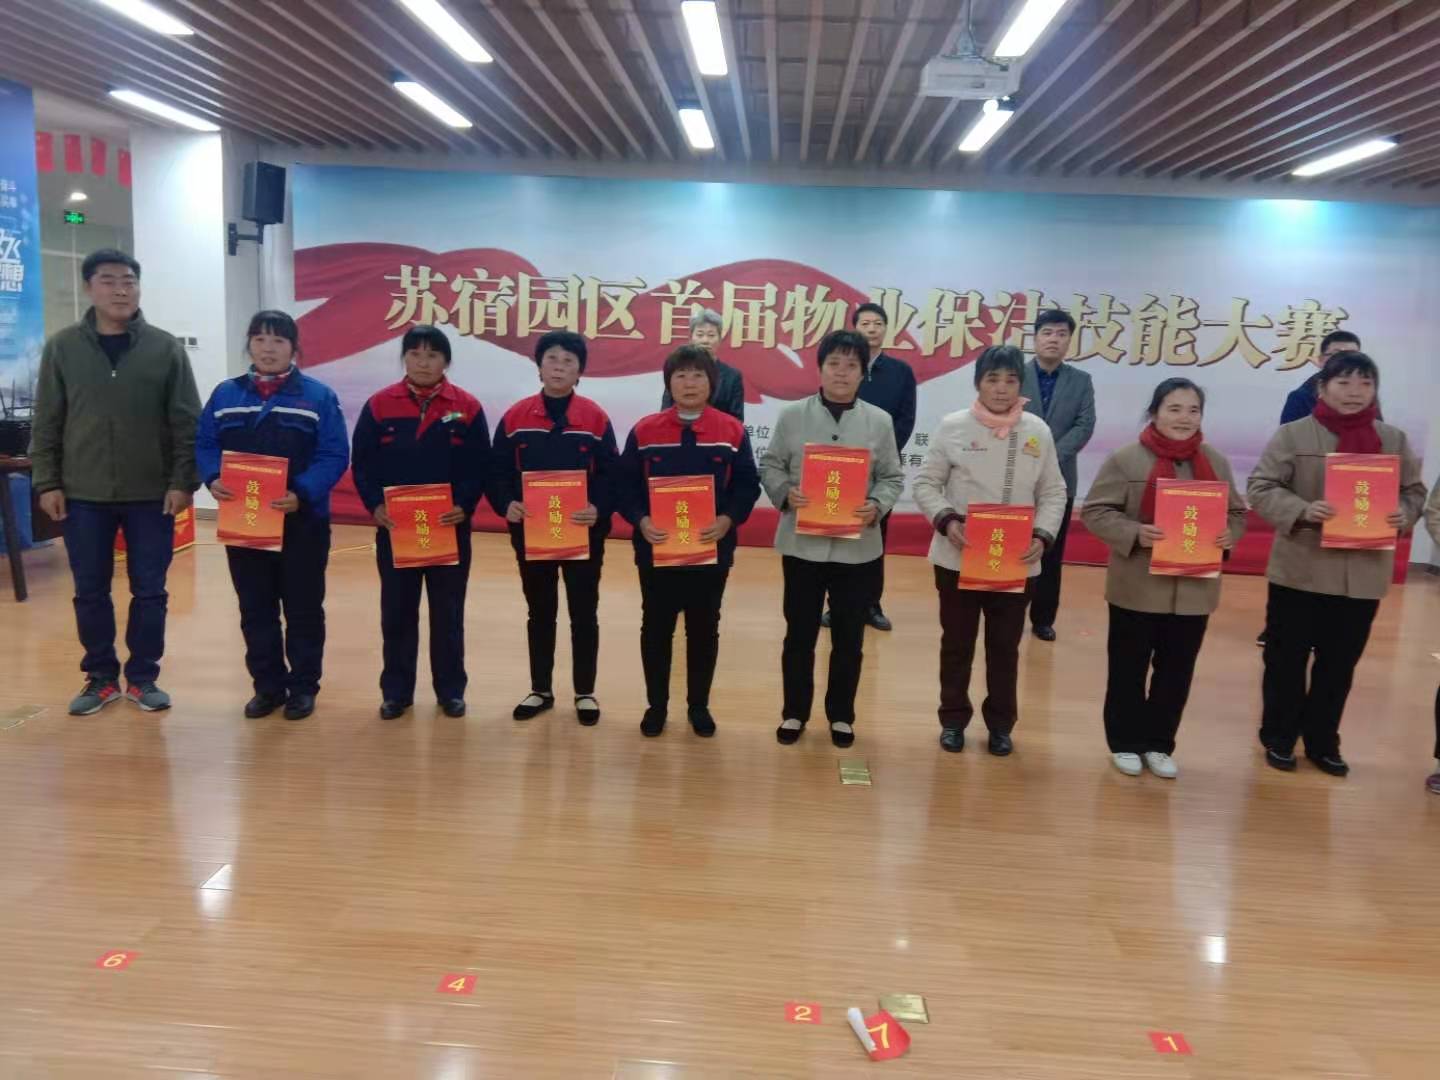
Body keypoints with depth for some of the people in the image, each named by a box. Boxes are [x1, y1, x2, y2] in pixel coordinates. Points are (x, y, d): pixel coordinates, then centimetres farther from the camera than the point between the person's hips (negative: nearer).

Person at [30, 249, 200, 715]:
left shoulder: (166, 348, 0)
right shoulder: (62, 347, 3)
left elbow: (187, 422, -1)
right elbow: (46, 424, 5)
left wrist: (183, 481, -8)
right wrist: (47, 483, -1)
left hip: (152, 494, -1)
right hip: (83, 495, 1)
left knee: (150, 591, 6)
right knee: (90, 592, 9)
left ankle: (143, 677, 20)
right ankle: (101, 677, 23)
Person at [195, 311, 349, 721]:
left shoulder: (318, 396, -4)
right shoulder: (225, 394, 7)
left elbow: (334, 456, -10)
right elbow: (204, 445, 6)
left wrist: (303, 493, -23)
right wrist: (213, 479, -15)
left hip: (302, 522, -3)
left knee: (303, 608, 7)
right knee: (255, 610, 11)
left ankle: (303, 686, 20)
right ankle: (268, 685, 25)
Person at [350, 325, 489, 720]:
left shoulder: (467, 408, -1)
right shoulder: (379, 405, 1)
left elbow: (479, 466, -3)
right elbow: (362, 464, 1)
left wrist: (464, 506, -16)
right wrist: (374, 506, -13)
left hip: (450, 529, 0)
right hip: (394, 528, 1)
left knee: (448, 612, 8)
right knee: (396, 611, 8)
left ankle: (451, 689, 20)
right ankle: (396, 690, 20)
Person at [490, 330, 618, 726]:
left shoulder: (596, 418, -3)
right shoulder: (515, 417, 1)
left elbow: (611, 475, -5)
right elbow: (498, 471, 1)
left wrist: (599, 509, -22)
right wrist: (506, 504, -17)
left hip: (583, 533, -1)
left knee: (584, 614, 7)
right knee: (540, 613, 14)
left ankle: (585, 693, 20)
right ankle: (540, 690, 27)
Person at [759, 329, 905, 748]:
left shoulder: (879, 421, 2)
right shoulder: (792, 415, -1)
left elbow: (892, 477, 5)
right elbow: (770, 466, 4)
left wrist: (877, 506, -14)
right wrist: (785, 493, -15)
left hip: (858, 548, 1)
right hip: (802, 545, -1)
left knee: (849, 637, 11)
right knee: (800, 633, 10)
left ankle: (841, 715, 28)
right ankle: (794, 712, 27)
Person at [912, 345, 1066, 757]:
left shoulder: (1037, 431, 1)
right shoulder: (953, 426, -5)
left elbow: (1053, 493, 5)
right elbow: (925, 483, -2)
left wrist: (1043, 536, -10)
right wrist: (946, 520, -18)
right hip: (957, 558, -1)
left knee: (1005, 646, 14)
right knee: (957, 643, 13)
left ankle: (1001, 723, 31)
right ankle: (953, 719, 29)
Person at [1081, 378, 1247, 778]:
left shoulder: (1216, 462, 7)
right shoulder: (1126, 459, -7)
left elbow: (1237, 513, 14)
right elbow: (1095, 511, -8)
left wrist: (1230, 534, -8)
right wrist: (1134, 533, -23)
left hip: (1194, 589, 4)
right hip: (1137, 588, -4)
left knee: (1177, 671, 12)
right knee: (1129, 669, 8)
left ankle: (1159, 744, 28)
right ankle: (1125, 743, 24)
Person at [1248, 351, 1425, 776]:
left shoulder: (1393, 439, 6)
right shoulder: (1294, 435, -5)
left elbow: (1414, 490, 12)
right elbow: (1261, 487, -8)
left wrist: (1404, 515, -10)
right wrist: (1302, 510, -24)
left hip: (1364, 574, 3)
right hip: (1301, 570, -3)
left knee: (1340, 664, 13)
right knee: (1287, 659, 7)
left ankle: (1323, 741, 29)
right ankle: (1278, 738, 24)